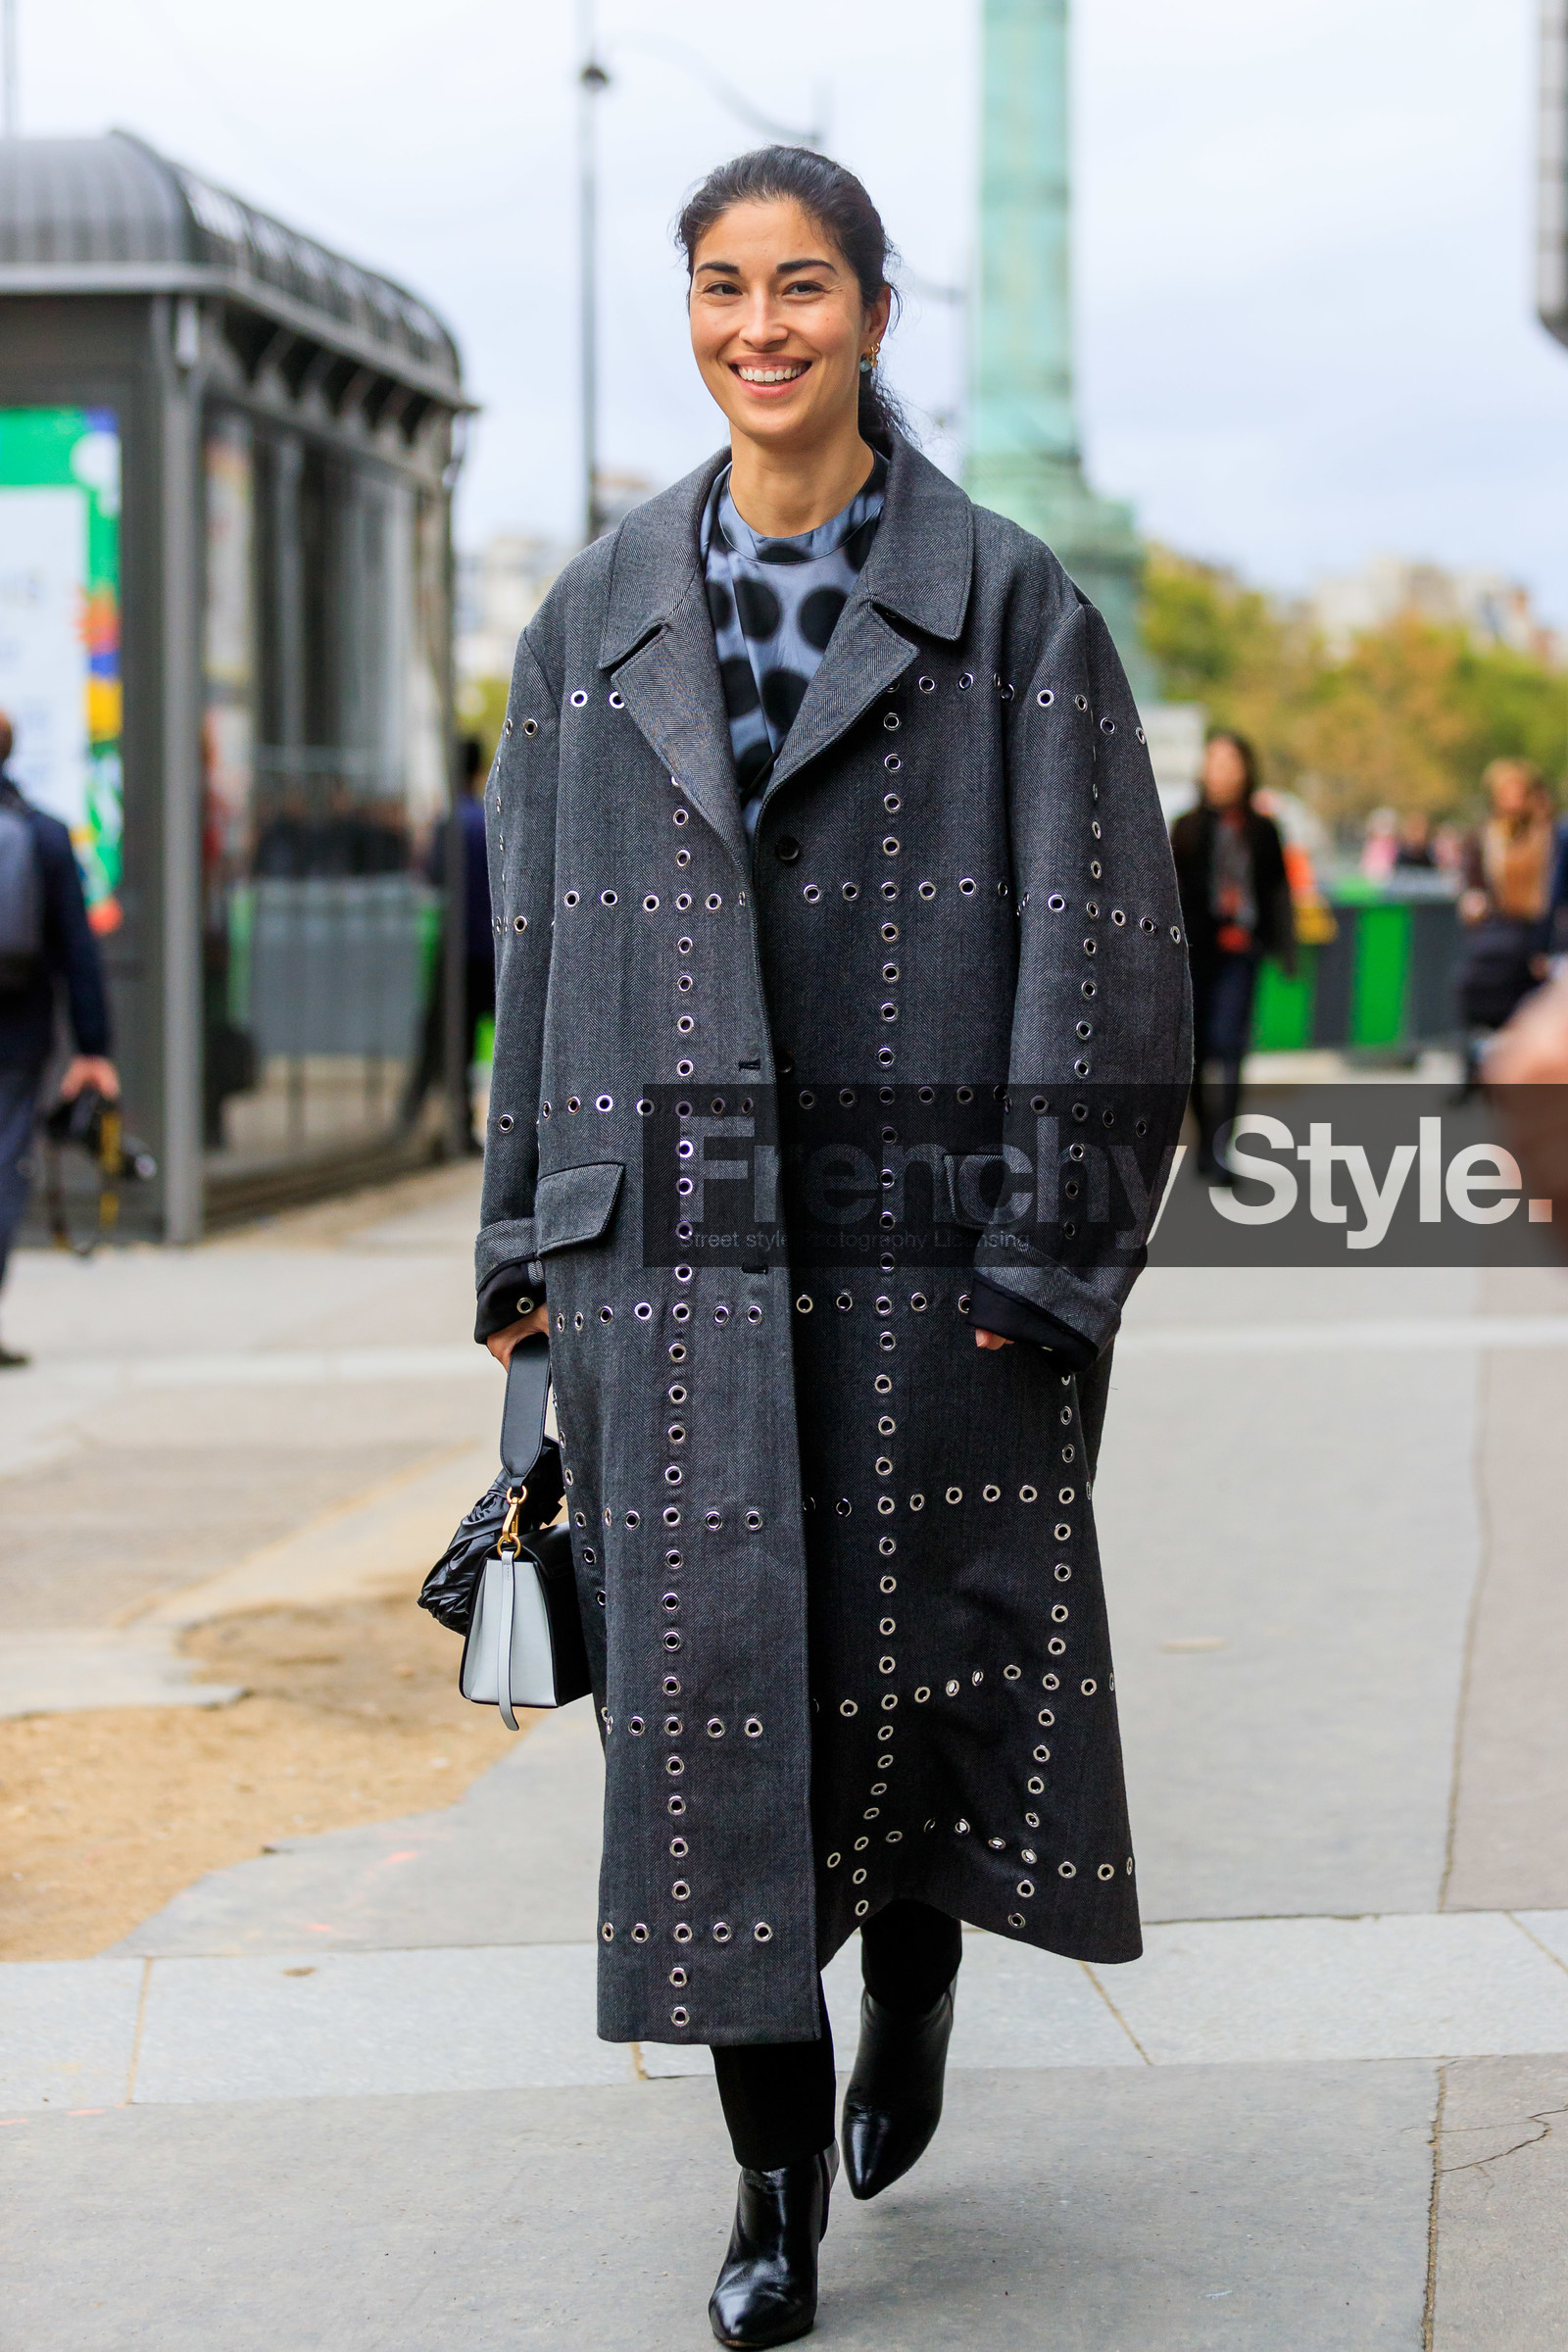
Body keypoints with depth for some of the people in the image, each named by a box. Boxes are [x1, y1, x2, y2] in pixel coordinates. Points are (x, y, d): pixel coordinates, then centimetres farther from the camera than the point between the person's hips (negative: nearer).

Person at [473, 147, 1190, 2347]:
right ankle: (777, 2172, 10)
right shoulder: (602, 612, 9)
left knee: (915, 1644, 5)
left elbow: (1093, 927, -3)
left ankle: (913, 1983, 37)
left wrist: (1043, 1242, -10)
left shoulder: (1009, 601, 0)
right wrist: (530, 1234, 8)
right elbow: (543, 930, 12)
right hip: (672, 1232, 2)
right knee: (705, 1665, -1)